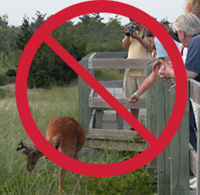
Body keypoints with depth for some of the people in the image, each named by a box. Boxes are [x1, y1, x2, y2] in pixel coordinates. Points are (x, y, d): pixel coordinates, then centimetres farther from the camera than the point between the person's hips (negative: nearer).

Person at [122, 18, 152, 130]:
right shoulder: (131, 30, 16)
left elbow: (150, 48, -15)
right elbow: (125, 46, 12)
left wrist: (138, 37, -22)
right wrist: (128, 35, -5)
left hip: (144, 70, -6)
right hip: (130, 70, 6)